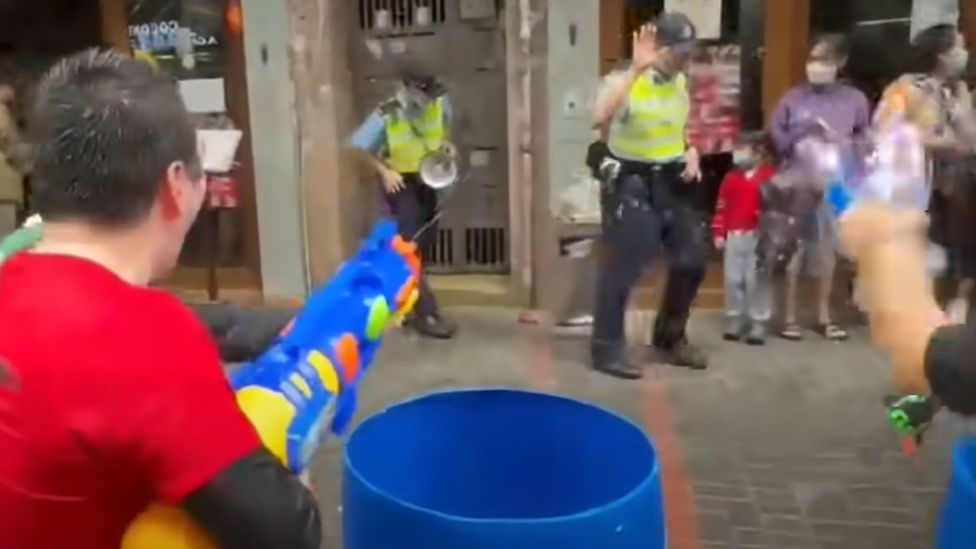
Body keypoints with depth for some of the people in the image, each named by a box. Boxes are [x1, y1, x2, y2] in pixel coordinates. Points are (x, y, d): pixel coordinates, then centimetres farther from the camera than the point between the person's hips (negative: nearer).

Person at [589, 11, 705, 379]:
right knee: (622, 267, -6)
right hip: (630, 184, -7)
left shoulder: (680, 82, 6)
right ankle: (606, 349, 9)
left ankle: (669, 340, 28)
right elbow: (599, 118, -40)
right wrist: (636, 69, -41)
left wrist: (692, 152, 3)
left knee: (691, 260, 11)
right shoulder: (625, 80, -18)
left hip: (670, 182, 8)